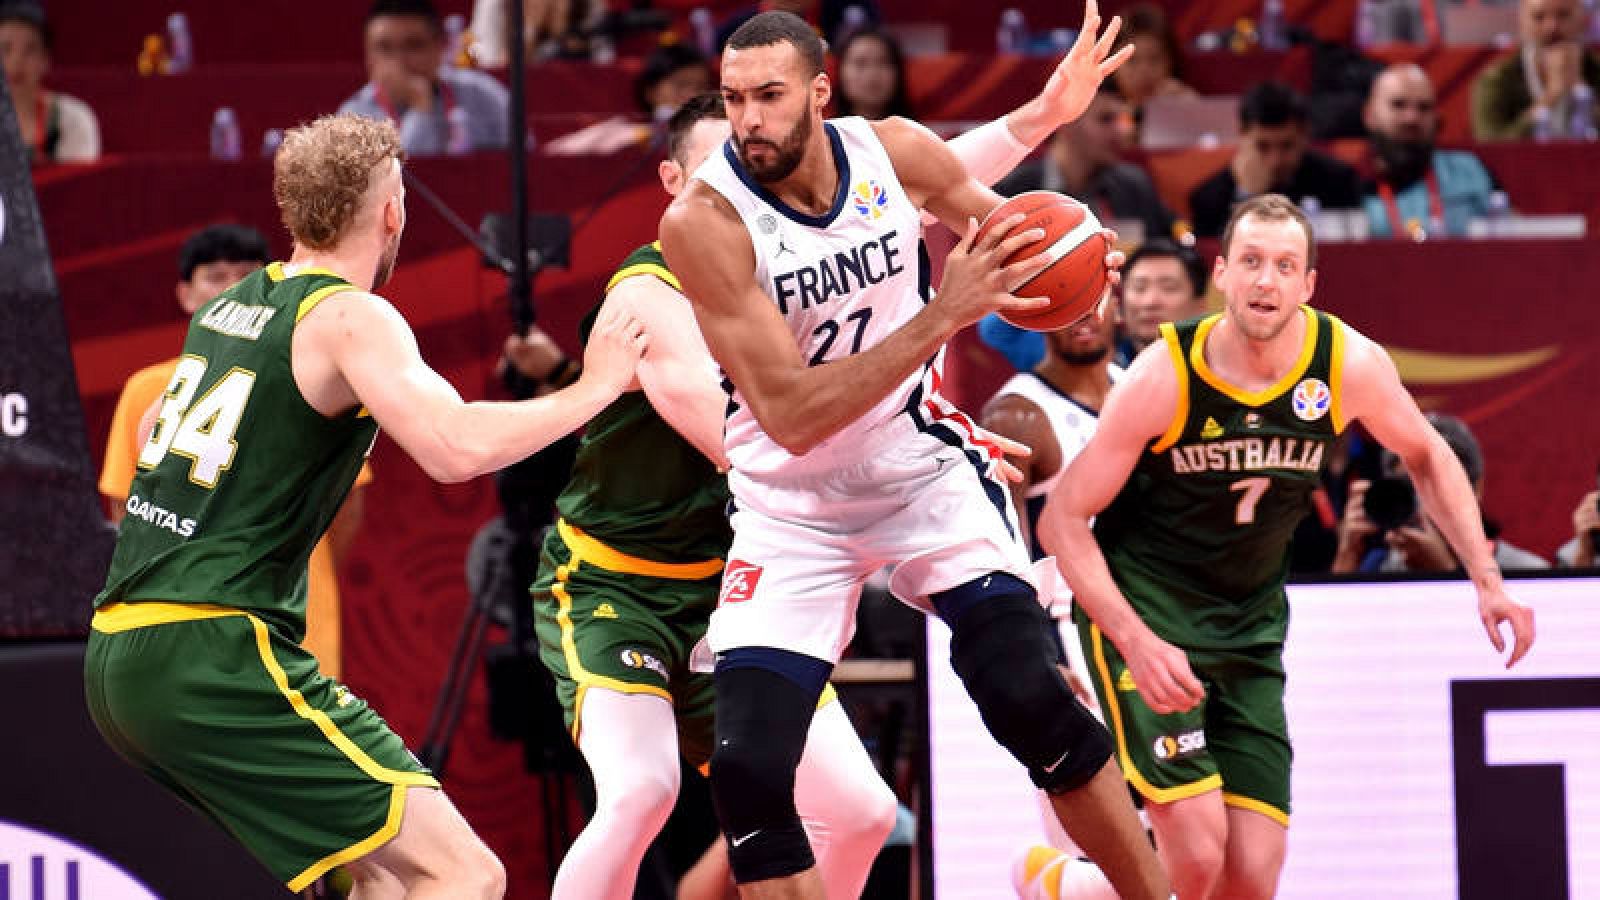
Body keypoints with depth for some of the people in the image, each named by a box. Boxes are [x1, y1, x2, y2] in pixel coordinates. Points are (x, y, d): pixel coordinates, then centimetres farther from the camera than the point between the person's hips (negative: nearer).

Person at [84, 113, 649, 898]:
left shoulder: (227, 307, 17)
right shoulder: (349, 317, -8)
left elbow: (153, 429, 37)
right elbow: (457, 448, -24)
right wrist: (592, 389, -10)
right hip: (213, 658, -9)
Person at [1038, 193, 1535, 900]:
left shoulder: (1351, 365, -11)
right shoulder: (1166, 376, -20)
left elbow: (1427, 457, 11)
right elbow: (1063, 520, -15)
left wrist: (1486, 579, 3)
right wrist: (1134, 641, -26)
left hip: (1250, 622, 4)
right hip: (1140, 603, -4)